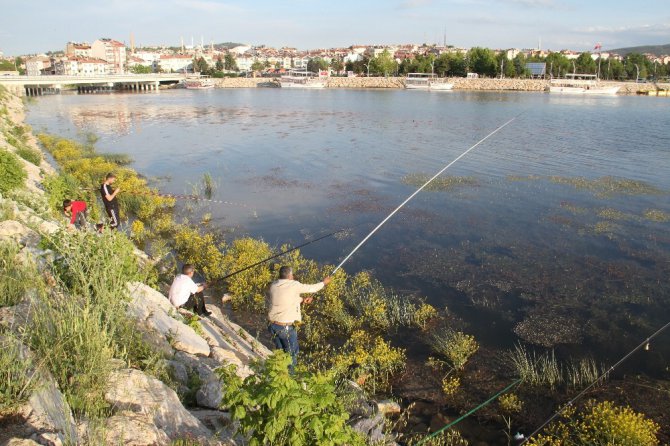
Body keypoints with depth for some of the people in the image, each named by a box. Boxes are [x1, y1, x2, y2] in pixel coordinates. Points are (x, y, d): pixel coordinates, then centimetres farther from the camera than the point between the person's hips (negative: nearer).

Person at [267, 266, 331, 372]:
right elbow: (310, 288, 4)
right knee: (292, 353, 13)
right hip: (286, 327, -6)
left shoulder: (273, 285, 3)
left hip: (272, 325, 6)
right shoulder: (294, 285, -13)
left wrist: (302, 300, 19)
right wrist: (324, 283, 20)